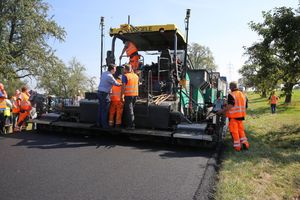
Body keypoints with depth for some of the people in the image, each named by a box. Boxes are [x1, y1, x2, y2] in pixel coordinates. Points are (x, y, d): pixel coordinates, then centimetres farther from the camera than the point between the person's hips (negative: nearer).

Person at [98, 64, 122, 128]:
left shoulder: (103, 73, 9)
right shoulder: (109, 76, -18)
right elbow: (116, 83, -7)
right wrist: (121, 84, 11)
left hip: (100, 92, 9)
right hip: (105, 94, -9)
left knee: (101, 109, 14)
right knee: (105, 110, -2)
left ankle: (100, 123, 21)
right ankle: (105, 125, 3)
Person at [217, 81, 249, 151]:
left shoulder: (231, 95, -13)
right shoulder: (243, 94, 12)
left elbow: (230, 106, -23)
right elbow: (245, 106, 15)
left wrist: (222, 111, -20)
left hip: (233, 115, -7)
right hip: (241, 115, 7)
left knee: (234, 131, 2)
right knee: (241, 129, 19)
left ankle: (237, 146, 7)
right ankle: (245, 143, 17)